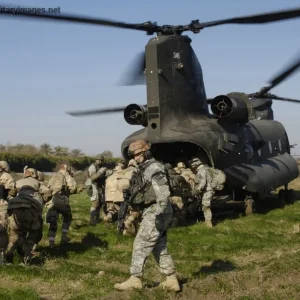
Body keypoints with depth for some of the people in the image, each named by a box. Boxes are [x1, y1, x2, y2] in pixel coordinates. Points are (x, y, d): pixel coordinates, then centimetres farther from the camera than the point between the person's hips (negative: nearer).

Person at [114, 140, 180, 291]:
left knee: (140, 245, -4)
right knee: (160, 247, 12)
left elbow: (163, 193, -22)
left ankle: (135, 279, 3)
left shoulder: (154, 168, -15)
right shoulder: (145, 169, 17)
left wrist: (159, 215, -24)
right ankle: (171, 280, 17)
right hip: (152, 212, 10)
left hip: (155, 213, -10)